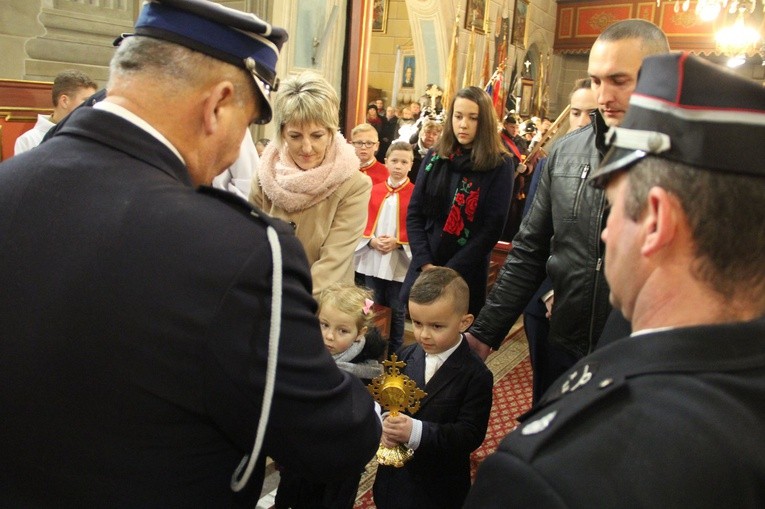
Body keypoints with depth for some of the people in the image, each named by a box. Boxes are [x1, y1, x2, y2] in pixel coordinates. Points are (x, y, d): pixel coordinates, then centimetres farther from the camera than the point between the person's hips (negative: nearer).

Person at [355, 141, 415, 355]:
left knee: (396, 310, 6)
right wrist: (371, 240, -10)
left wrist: (398, 242, -18)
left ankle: (394, 354, 19)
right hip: (372, 259, 4)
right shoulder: (374, 190, 6)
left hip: (400, 262, -3)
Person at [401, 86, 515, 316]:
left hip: (466, 275, -3)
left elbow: (492, 228, -9)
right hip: (423, 270, 3)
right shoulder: (435, 157, 5)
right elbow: (414, 213, 2)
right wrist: (426, 263, -10)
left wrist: (449, 272, -14)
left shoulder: (500, 165, -4)